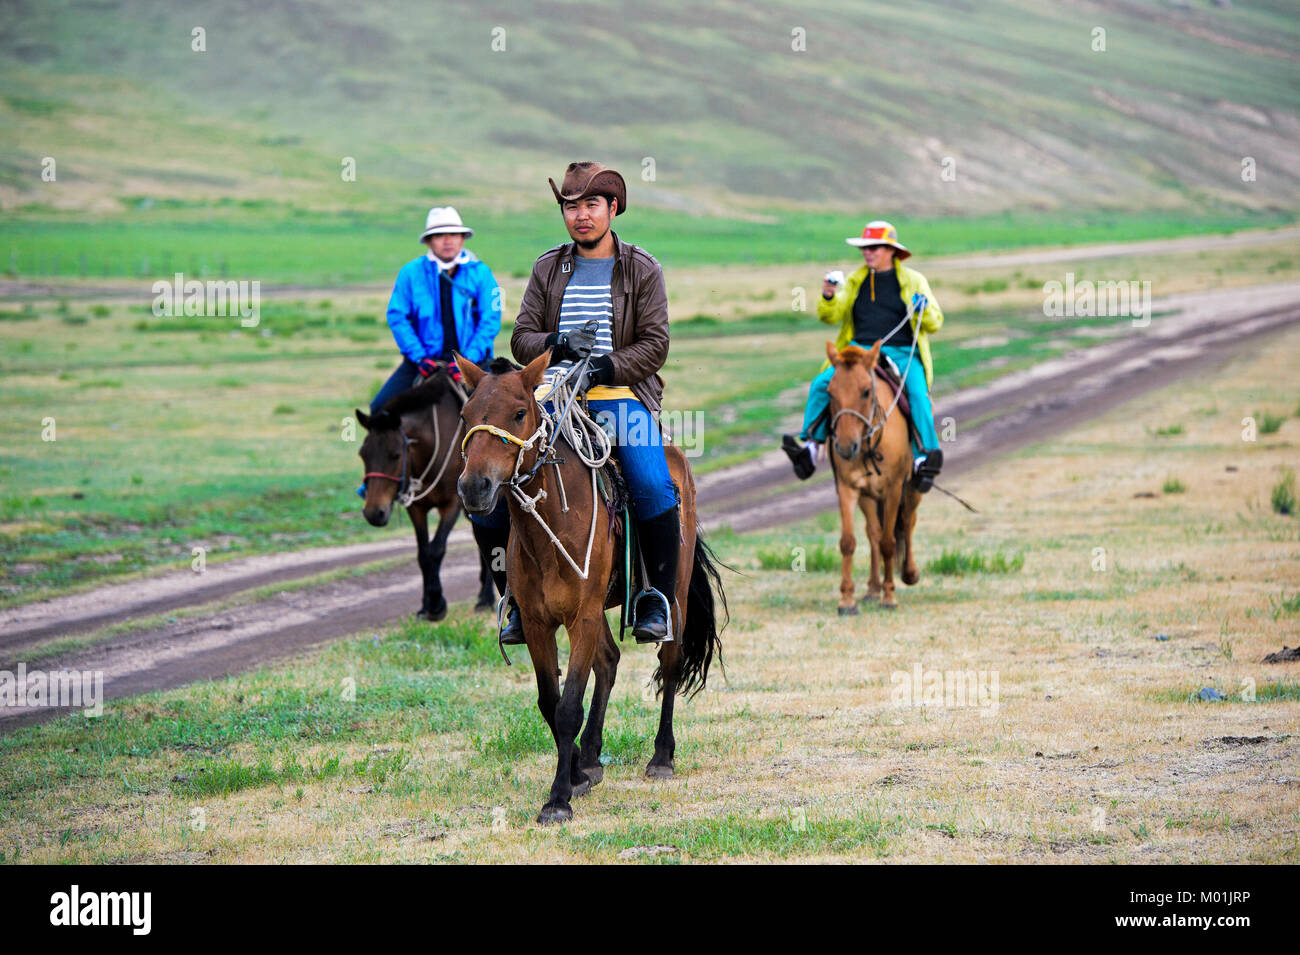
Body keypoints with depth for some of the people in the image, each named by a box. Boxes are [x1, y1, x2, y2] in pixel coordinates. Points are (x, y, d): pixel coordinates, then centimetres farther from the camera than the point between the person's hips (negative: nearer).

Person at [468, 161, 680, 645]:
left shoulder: (642, 270, 6)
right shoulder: (548, 269, 14)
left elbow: (654, 345, 0)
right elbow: (522, 337, 11)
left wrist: (607, 368, -16)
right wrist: (552, 345, -12)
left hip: (621, 392, -3)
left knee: (654, 489, -27)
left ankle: (659, 600, -11)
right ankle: (518, 599, 4)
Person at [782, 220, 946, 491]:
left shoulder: (914, 281, 9)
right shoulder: (855, 282, 16)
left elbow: (935, 324, 8)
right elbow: (830, 317, 10)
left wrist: (924, 310, -15)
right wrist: (829, 297, -11)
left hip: (902, 354, -3)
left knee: (917, 393, -31)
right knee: (821, 384, -19)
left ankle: (926, 457, -34)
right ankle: (810, 444, -15)